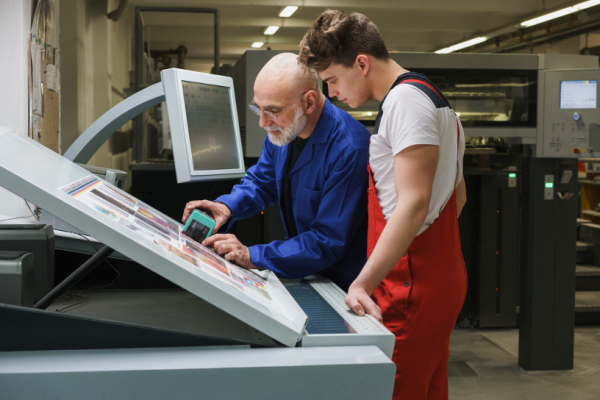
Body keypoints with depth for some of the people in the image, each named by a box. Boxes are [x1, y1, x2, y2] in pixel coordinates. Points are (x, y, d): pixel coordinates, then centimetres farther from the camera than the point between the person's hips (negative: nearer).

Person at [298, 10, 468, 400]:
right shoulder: (430, 97, 19)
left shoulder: (405, 99, -14)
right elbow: (457, 194, 23)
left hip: (413, 288, -11)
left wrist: (362, 284, -25)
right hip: (442, 277, 11)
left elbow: (413, 204, -23)